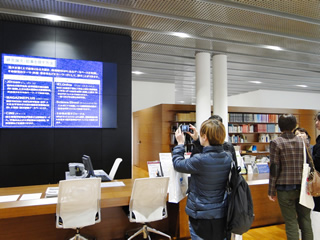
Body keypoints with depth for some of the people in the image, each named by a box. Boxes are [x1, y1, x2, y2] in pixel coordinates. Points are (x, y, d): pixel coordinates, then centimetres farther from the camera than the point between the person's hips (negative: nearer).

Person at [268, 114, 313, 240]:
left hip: (285, 188, -4)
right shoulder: (303, 141, 4)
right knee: (305, 220, 14)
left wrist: (271, 191, -3)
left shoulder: (276, 143, -9)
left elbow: (274, 169, -10)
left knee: (291, 222, 4)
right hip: (303, 187, 4)